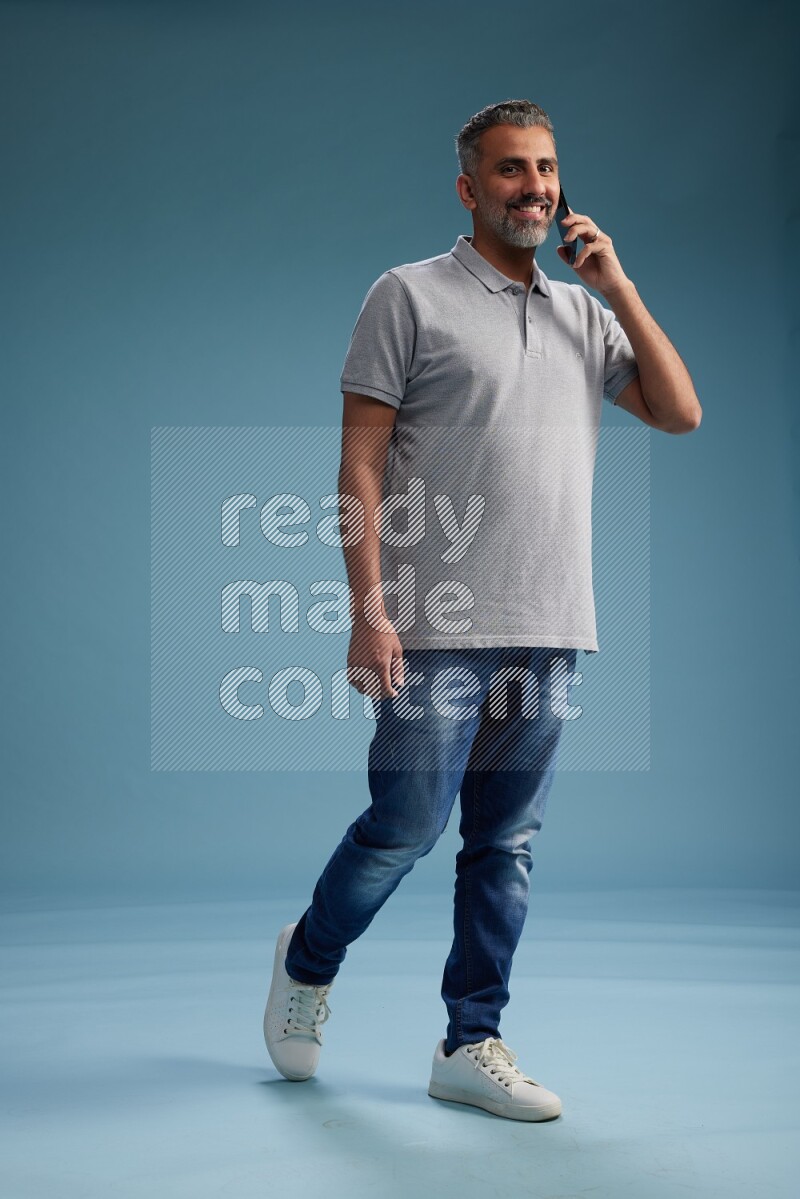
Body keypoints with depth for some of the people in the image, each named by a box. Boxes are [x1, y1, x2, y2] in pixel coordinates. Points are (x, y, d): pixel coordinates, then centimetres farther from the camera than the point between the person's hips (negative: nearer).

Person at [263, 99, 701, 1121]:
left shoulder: (585, 312, 16)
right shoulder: (410, 296, 1)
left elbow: (680, 413, 9)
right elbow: (361, 461, -5)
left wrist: (618, 284, 4)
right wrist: (369, 608, -14)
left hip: (550, 633, 5)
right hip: (438, 627, -5)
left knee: (506, 845, 7)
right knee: (405, 827, -2)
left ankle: (471, 1046, 18)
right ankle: (308, 963, 26)